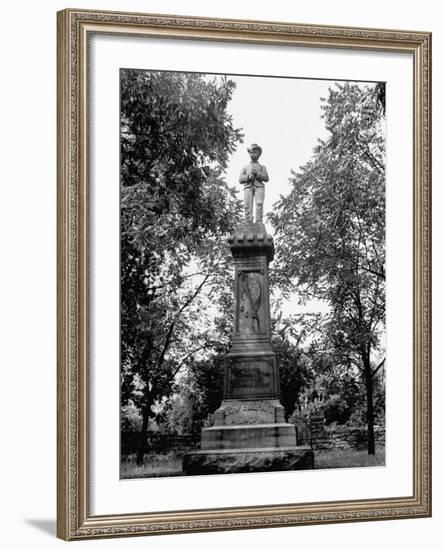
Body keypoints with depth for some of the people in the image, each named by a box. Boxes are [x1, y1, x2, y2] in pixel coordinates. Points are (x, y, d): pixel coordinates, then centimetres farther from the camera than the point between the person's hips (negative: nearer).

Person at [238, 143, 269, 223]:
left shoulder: (262, 167, 27)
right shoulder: (245, 167, 29)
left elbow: (266, 178, 10)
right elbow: (240, 180, 15)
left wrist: (256, 173, -5)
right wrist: (248, 176, -5)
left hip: (259, 186, -1)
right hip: (248, 187, 1)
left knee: (259, 204, -24)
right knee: (248, 205, -17)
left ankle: (259, 223, -33)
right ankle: (249, 223, -24)